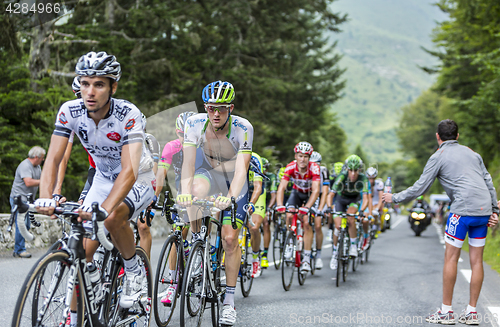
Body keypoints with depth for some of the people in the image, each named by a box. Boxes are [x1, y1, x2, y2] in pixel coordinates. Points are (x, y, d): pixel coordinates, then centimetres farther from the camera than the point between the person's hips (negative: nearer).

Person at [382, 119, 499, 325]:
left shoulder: (438, 157, 2)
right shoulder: (472, 153, 20)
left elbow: (420, 188, 2)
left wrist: (394, 198, 13)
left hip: (463, 210, -6)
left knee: (451, 258, 1)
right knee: (476, 260, 8)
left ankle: (446, 312, 3)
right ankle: (471, 313, 10)